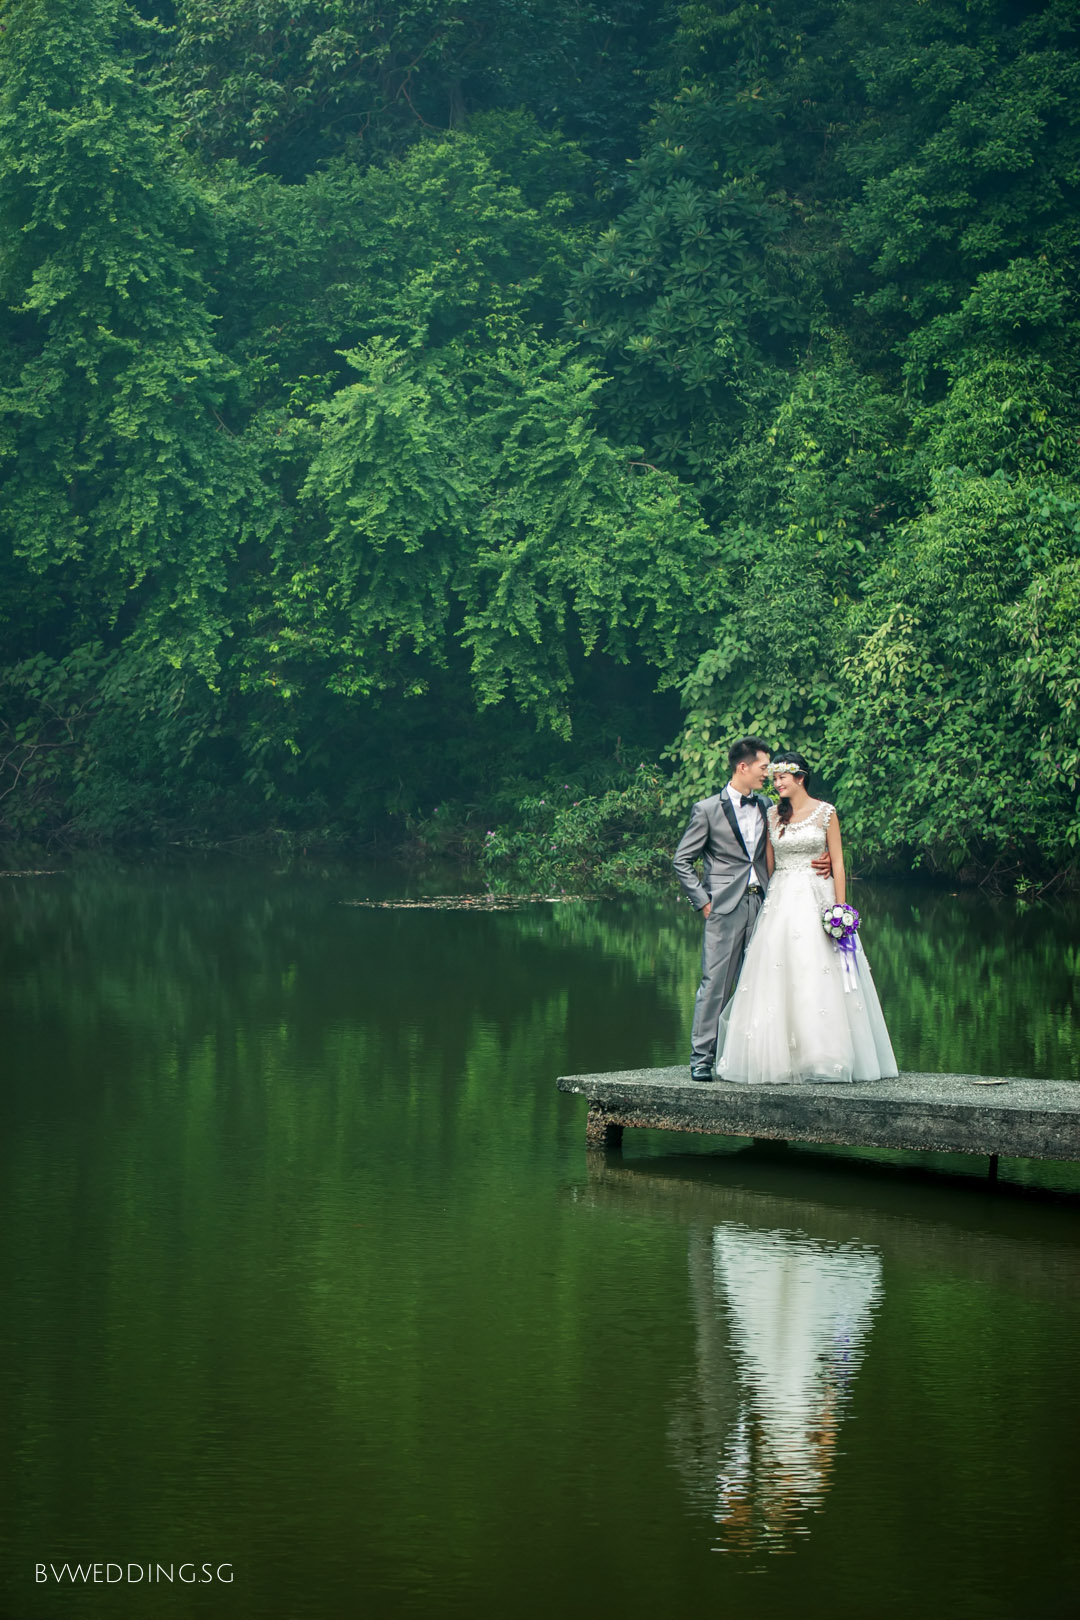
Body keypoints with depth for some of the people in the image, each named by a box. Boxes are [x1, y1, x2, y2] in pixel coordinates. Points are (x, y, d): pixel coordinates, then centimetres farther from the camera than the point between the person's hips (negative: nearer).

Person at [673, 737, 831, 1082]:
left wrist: (822, 861, 3)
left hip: (761, 904, 5)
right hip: (725, 907, -5)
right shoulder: (707, 810, -1)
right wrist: (703, 901, -6)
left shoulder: (766, 807, 13)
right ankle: (701, 1056, -3)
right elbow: (682, 861, 1)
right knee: (715, 982, -7)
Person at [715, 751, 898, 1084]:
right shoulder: (773, 816, 10)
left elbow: (838, 862, 0)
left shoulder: (825, 813, 1)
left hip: (817, 900, -3)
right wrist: (770, 903, 7)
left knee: (819, 978, -5)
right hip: (780, 902, 3)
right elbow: (769, 864, 14)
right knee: (779, 979, -3)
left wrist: (840, 907, -8)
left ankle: (826, 1057, 1)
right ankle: (780, 1059, -1)